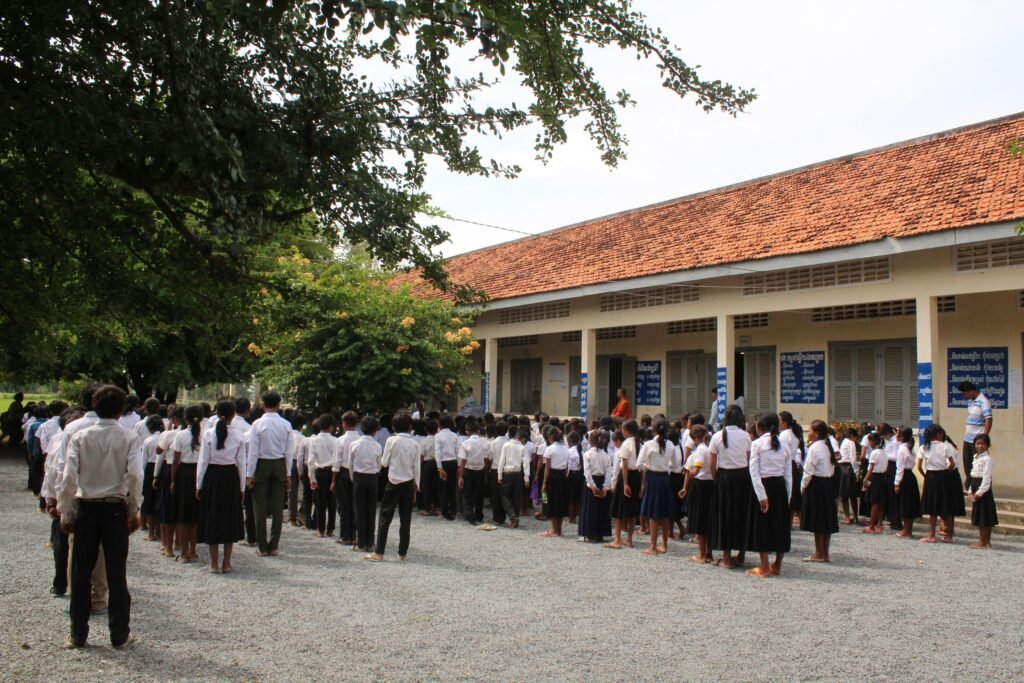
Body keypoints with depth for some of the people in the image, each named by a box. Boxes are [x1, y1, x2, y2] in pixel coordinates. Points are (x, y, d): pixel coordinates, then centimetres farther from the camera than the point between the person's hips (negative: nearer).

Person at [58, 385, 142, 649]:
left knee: (81, 573, 10)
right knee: (116, 573, 6)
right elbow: (134, 476, -15)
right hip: (116, 509, -1)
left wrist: (65, 513, -1)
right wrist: (134, 511, -4)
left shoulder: (79, 437, -3)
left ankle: (78, 634, 17)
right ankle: (119, 634, 12)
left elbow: (69, 476, -9)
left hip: (86, 508, 1)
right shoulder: (129, 439, -6)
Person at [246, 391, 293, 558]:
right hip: (280, 465, 3)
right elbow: (289, 452, 1)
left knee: (260, 508, 4)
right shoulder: (286, 425, -2)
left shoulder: (258, 424, -9)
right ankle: (274, 547, 11)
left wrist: (249, 475, -3)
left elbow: (253, 451, -9)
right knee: (278, 508, 7)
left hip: (261, 465, -2)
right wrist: (288, 474, 9)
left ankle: (262, 547, 5)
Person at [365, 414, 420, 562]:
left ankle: (378, 553, 1)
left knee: (385, 518, 3)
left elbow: (384, 463, -6)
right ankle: (403, 552, 13)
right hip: (408, 484, 2)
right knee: (405, 519, 8)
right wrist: (415, 486, 12)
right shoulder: (415, 444, -2)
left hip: (393, 483, -2)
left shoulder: (391, 440, -9)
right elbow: (416, 468, 1)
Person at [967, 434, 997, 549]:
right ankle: (986, 542, 19)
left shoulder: (987, 459, -14)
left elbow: (986, 477, -18)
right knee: (979, 516, 12)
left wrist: (979, 492, -20)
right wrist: (971, 491, 13)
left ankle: (983, 543, 1)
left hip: (983, 488, -9)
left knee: (983, 516, -4)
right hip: (976, 488, 9)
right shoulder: (976, 457, 15)